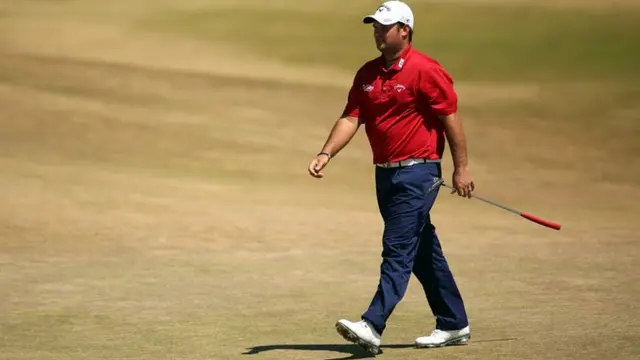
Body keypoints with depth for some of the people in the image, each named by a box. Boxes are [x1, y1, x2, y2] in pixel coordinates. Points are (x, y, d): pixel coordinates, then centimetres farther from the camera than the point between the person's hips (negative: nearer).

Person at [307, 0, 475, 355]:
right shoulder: (367, 74, 9)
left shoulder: (426, 70, -12)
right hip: (385, 174, 8)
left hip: (418, 172, -8)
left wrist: (461, 168, -11)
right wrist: (326, 154, -10)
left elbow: (451, 119, -10)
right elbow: (350, 119, 4)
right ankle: (453, 325, 24)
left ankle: (372, 326, -20)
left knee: (398, 249, -13)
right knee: (423, 250, 14)